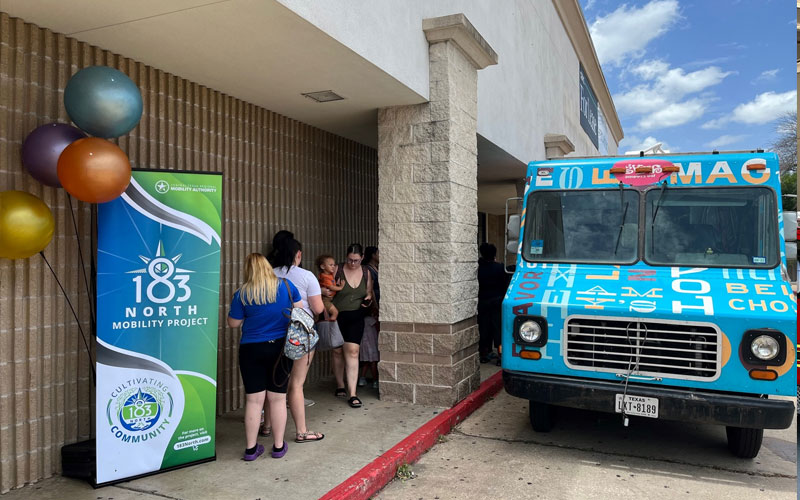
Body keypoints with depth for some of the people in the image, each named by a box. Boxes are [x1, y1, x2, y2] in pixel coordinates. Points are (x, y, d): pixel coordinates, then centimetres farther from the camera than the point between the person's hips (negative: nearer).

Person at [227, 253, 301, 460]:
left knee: (253, 400, 7)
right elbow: (299, 309, 7)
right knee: (278, 398, 9)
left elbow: (233, 323, -1)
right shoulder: (286, 286, -4)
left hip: (251, 350, -1)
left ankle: (251, 448, 16)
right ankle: (278, 446, 19)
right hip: (281, 348, 1)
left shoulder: (242, 294, -8)